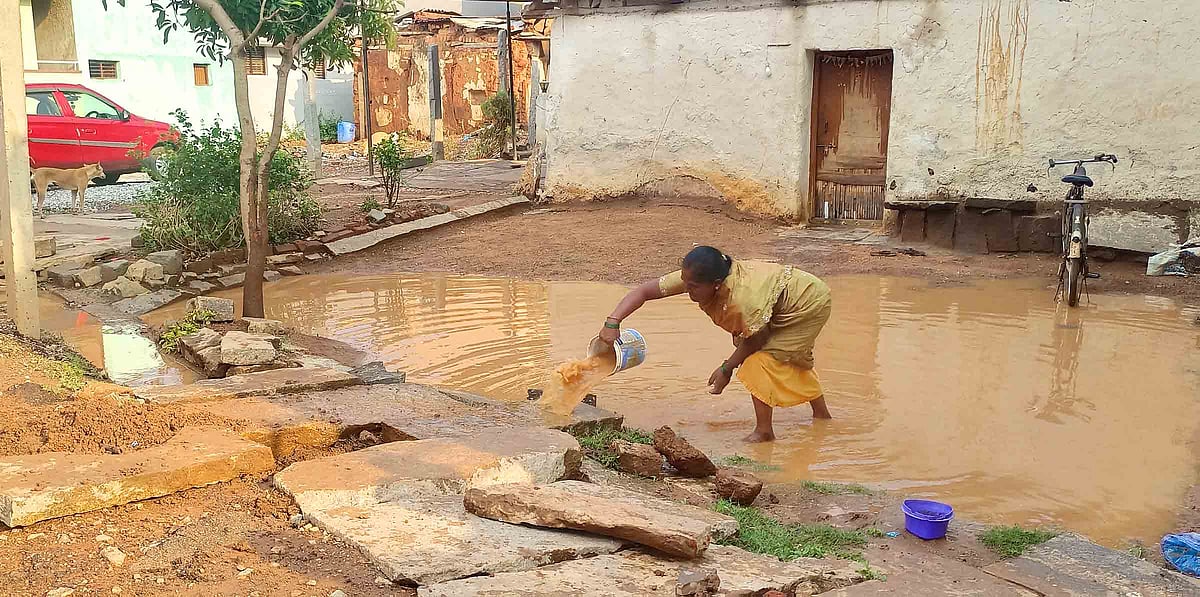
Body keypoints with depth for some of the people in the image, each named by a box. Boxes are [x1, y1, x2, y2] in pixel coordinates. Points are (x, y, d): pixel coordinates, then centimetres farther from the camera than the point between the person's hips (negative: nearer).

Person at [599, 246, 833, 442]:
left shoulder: (744, 298, -43)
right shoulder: (693, 278, -24)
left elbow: (757, 339, -24)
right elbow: (644, 291, -22)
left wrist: (727, 368, -17)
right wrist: (612, 323, -34)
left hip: (810, 303, -9)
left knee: (761, 360, -19)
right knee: (790, 359, 25)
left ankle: (763, 431, -5)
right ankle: (822, 415, 46)